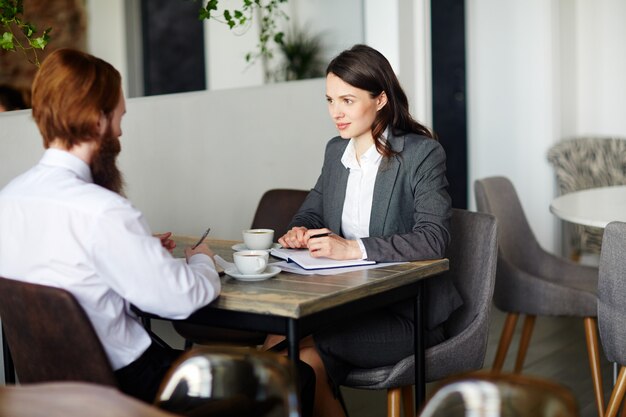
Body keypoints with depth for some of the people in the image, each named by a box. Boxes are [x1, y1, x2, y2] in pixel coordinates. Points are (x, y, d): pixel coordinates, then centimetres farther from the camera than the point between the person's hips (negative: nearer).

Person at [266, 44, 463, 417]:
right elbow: (313, 211, 23)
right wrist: (300, 232, -2)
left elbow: (433, 239, -20)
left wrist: (353, 248, -29)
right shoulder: (336, 151, 11)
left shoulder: (423, 153, -9)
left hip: (406, 313, -6)